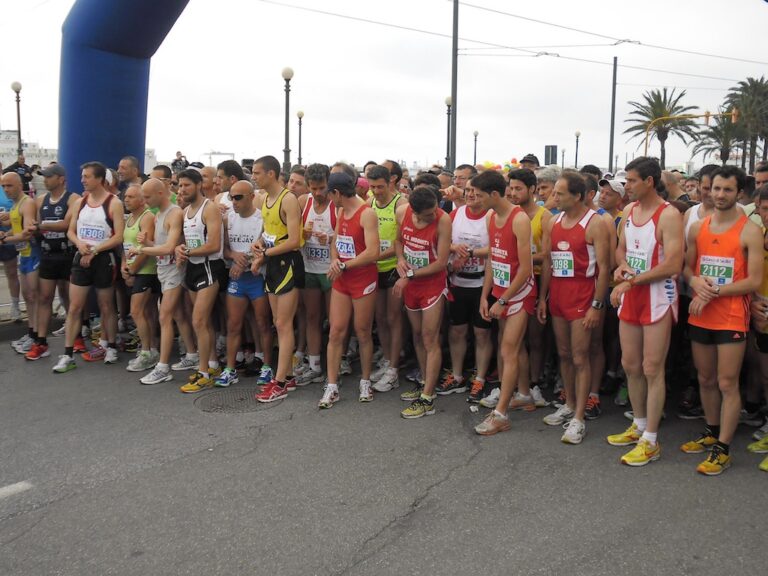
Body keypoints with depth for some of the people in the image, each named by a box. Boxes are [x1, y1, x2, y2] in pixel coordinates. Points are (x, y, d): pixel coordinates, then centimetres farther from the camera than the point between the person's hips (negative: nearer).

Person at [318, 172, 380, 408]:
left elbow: (372, 253, -23)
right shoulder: (341, 212, 10)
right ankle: (331, 387, 6)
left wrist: (343, 265, -15)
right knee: (336, 332, 2)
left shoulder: (366, 213, -16)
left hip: (363, 280, -7)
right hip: (341, 280, 7)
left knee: (363, 333, 6)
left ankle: (365, 382, 23)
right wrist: (334, 261, -5)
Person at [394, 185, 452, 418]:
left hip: (433, 283, -6)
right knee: (417, 336, 15)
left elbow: (441, 262, -20)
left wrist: (409, 275, -16)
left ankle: (427, 399, -1)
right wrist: (400, 259, -8)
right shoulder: (402, 213, -8)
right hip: (409, 283, 6)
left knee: (430, 340, -5)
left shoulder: (443, 220, -22)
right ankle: (427, 385, 29)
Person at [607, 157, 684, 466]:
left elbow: (673, 265, -21)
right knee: (630, 365, 15)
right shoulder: (629, 210, 8)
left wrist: (631, 281, -17)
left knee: (652, 369, -2)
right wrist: (622, 266, -4)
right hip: (630, 297, 7)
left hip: (658, 298, -7)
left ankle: (650, 441, 9)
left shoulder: (669, 215, -16)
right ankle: (639, 426, 32)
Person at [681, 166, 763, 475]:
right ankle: (711, 433, 33)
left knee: (727, 384, -3)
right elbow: (686, 267, 12)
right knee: (705, 380, 16)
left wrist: (713, 293, -15)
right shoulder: (697, 228, 7)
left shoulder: (750, 232, -8)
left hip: (731, 318, -5)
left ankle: (723, 449, 5)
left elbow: (754, 281, -11)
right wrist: (695, 281, -10)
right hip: (700, 316, 5)